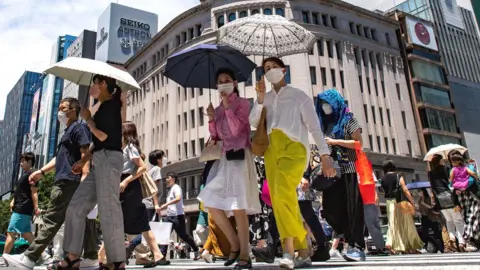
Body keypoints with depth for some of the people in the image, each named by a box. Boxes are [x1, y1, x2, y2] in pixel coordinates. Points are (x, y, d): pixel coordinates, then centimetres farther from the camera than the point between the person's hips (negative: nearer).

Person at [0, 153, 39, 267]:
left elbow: (34, 192, -16)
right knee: (26, 234, 9)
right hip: (21, 209, 10)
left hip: (23, 209, -10)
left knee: (11, 232, -7)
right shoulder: (24, 175, 19)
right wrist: (13, 201, 10)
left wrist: (36, 207, -21)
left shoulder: (31, 174, -10)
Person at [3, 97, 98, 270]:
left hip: (68, 181, -10)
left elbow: (85, 153, -16)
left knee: (52, 220, -7)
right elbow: (60, 158, 30)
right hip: (67, 181, 10)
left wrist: (85, 176, -26)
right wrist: (42, 171, 23)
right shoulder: (69, 131, 26)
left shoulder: (79, 127, -4)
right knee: (79, 220, 6)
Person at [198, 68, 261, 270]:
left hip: (239, 157, -7)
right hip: (224, 157, 7)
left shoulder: (242, 103, 0)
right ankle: (235, 245, 17)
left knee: (237, 207, -9)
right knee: (212, 204, 1)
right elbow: (215, 137, 16)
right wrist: (211, 119, 0)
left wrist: (227, 106, -10)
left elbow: (236, 129, -14)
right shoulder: (218, 109, 17)